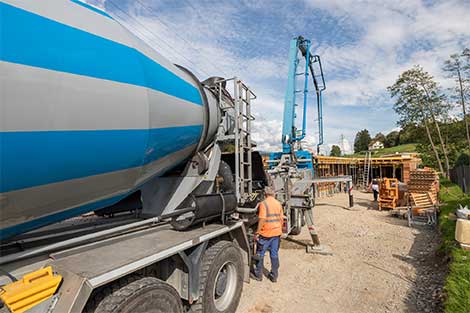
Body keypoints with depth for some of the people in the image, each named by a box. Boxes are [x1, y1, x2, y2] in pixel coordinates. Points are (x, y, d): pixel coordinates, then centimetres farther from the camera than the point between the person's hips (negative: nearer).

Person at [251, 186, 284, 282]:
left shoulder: (263, 204, -15)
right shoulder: (278, 204, 4)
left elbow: (262, 219, -20)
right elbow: (281, 219, 9)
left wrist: (257, 232, -14)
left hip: (265, 234, -6)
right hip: (277, 233, 6)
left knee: (260, 254, 10)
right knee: (274, 254, 15)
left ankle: (258, 275, 22)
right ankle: (274, 276, 25)